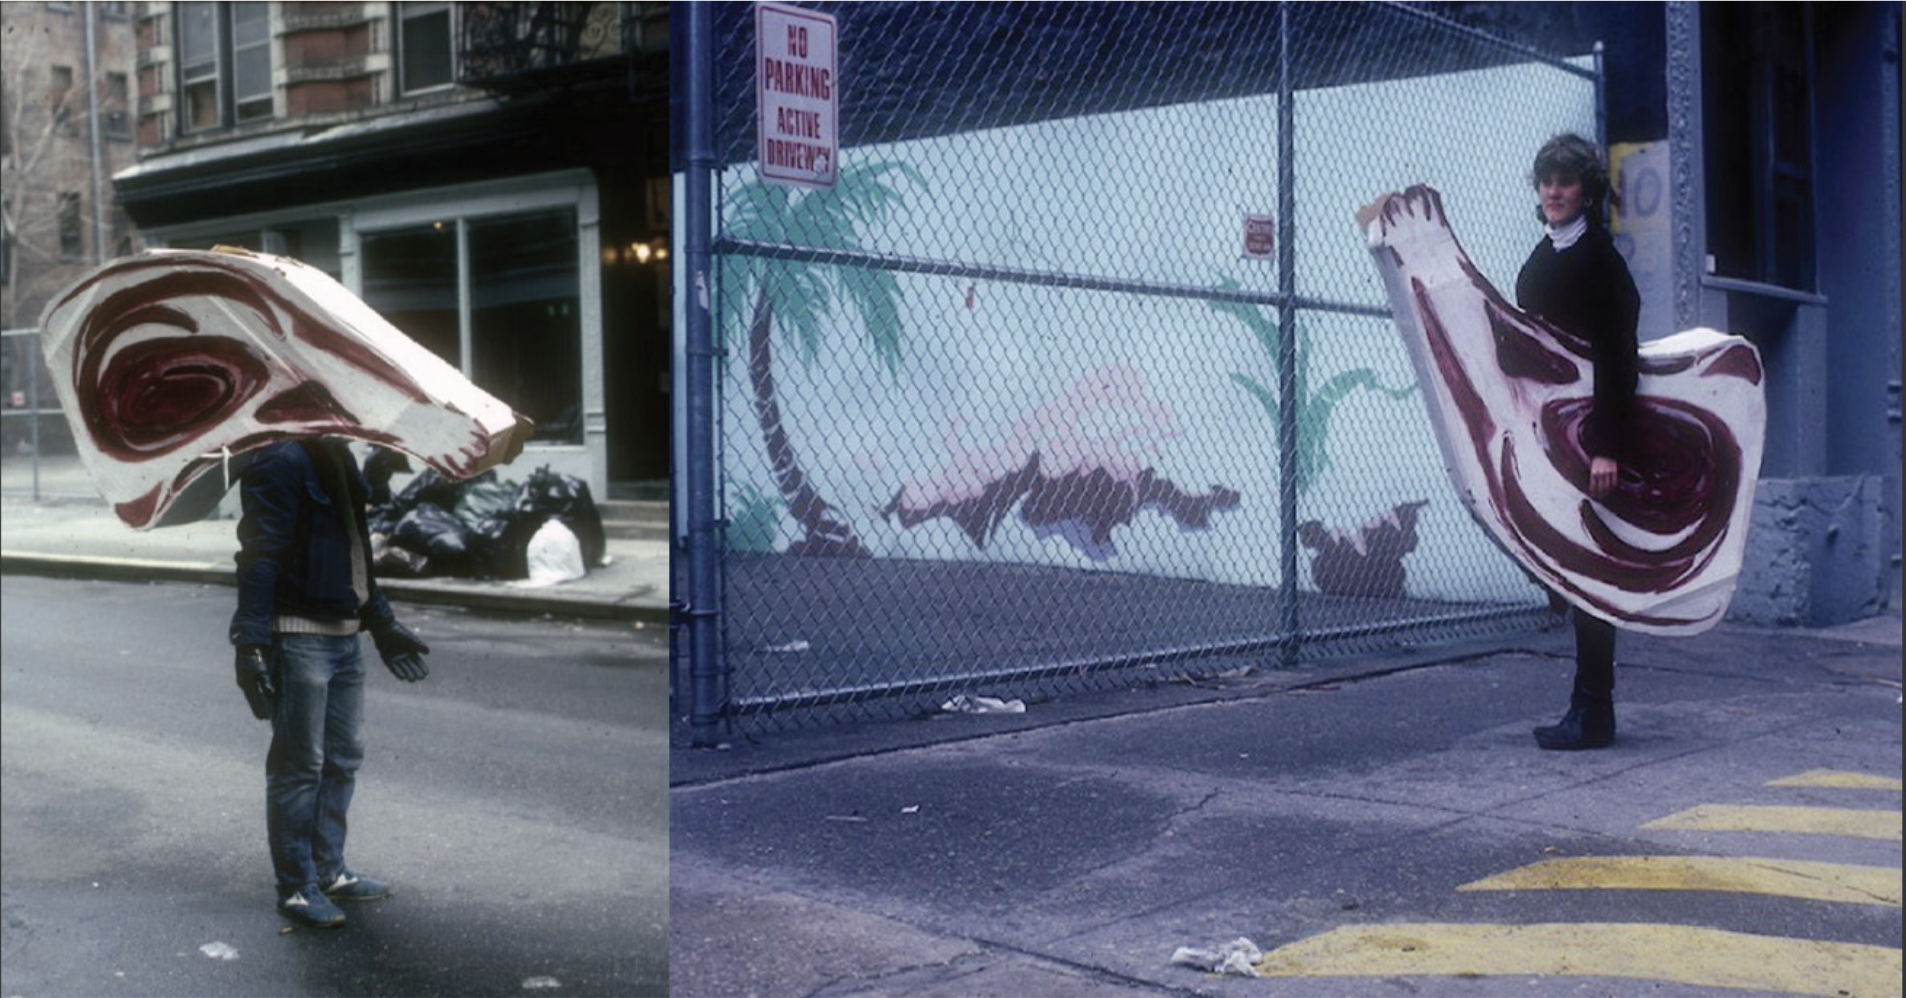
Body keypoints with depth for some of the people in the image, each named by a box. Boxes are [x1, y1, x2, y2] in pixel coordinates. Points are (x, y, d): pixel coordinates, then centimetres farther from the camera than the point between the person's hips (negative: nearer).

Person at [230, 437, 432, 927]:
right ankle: (296, 887, 10)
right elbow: (259, 556, -19)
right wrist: (250, 644, -23)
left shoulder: (339, 458, 15)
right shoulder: (282, 463, -14)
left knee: (343, 758, 15)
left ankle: (329, 871, 27)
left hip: (343, 636, 9)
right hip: (298, 639, -9)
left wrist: (383, 624, 26)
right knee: (300, 766, -1)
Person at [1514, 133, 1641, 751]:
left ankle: (1592, 715, 1)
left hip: (1587, 437, -8)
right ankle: (1588, 709, 18)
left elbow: (1617, 358, -16)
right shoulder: (1543, 258, 15)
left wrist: (1608, 447, -21)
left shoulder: (1598, 258, -10)